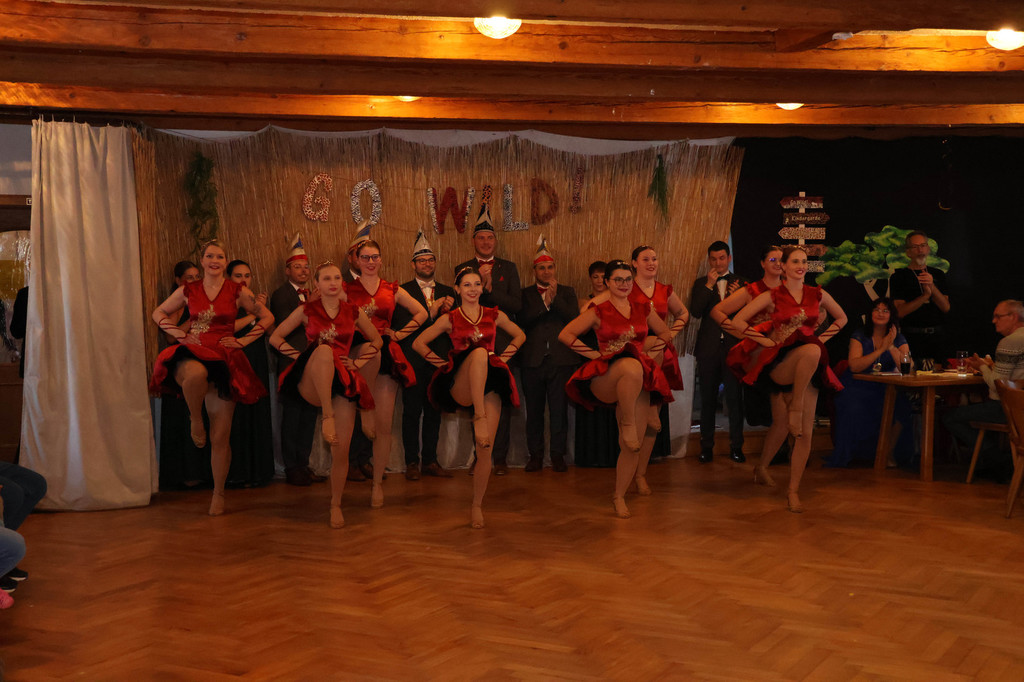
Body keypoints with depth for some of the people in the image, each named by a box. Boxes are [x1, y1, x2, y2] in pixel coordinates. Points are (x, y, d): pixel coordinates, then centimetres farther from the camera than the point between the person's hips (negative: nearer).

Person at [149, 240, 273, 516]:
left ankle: (218, 493, 15)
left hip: (224, 358, 0)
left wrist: (244, 340, 2)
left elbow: (267, 317, 12)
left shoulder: (238, 292, 5)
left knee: (220, 437, -1)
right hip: (192, 353, 0)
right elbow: (159, 313, 21)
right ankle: (195, 419, -10)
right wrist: (179, 334, 6)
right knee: (196, 373, -42)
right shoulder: (188, 291, 9)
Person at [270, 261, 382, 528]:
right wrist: (301, 356, -3)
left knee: (341, 449, -5)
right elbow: (275, 338, 8)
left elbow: (376, 340, 21)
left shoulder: (353, 312, 9)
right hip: (311, 384, -2)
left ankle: (336, 505, 15)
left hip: (342, 379, 2)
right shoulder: (306, 310, 5)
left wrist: (358, 362, 7)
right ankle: (327, 417, -34)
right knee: (324, 350, -37)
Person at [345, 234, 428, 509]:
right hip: (359, 353, -1)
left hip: (387, 356, 1)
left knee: (384, 423, -2)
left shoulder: (392, 289, 13)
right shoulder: (347, 289, 9)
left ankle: (378, 483, 8)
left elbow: (422, 313, 17)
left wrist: (401, 333, 8)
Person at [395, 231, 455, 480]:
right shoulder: (402, 291, 0)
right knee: (412, 412, 1)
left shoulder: (447, 292, 13)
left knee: (434, 413, 8)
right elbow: (401, 324, -14)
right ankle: (412, 462, 9)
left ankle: (430, 461, 16)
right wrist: (432, 312, -15)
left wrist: (448, 311, -14)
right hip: (413, 361, -4)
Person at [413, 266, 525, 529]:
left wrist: (510, 350, 10)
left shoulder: (495, 316, 12)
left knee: (485, 449, -6)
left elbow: (520, 334, 27)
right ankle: (479, 418, -40)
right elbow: (418, 343, 13)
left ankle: (477, 505, 12)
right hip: (461, 386, -2)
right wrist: (433, 358, -1)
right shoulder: (449, 319, 8)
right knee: (479, 352, -35)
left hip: (490, 384, 2)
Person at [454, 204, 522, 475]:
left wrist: (489, 289, -12)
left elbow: (517, 304, -2)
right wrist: (480, 283, -17)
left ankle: (500, 457, 8)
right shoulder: (463, 269, 8)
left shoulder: (508, 268, 10)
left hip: (502, 344, 0)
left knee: (502, 402, 1)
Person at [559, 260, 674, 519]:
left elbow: (665, 334, 29)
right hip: (605, 378, -4)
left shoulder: (643, 309, 14)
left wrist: (650, 353, 13)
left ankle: (619, 495, 14)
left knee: (632, 444, -6)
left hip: (638, 382, 4)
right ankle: (627, 422, -23)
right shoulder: (598, 312, 4)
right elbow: (565, 335, 0)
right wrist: (594, 354, -4)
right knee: (631, 367, -41)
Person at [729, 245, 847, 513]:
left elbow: (841, 318, 26)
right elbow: (738, 321, 0)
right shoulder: (772, 297, 0)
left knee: (806, 432, -3)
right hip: (780, 365, -3)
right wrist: (764, 340, -6)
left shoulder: (818, 295, 9)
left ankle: (793, 491, 9)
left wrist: (824, 336, 10)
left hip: (806, 371, 3)